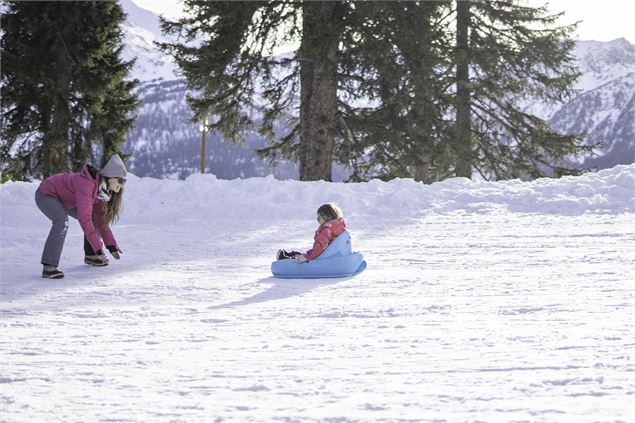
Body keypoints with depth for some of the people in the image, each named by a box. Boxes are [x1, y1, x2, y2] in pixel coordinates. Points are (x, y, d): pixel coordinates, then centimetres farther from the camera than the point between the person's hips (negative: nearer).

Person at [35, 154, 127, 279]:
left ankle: (90, 255, 21)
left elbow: (101, 219, -1)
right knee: (62, 221, -34)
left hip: (64, 198, 9)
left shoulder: (103, 188, -9)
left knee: (95, 218, 4)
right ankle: (49, 267, -33)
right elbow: (84, 219, -39)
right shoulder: (86, 184, -36)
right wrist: (98, 249, -39)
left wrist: (112, 245, -8)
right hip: (46, 194, -9)